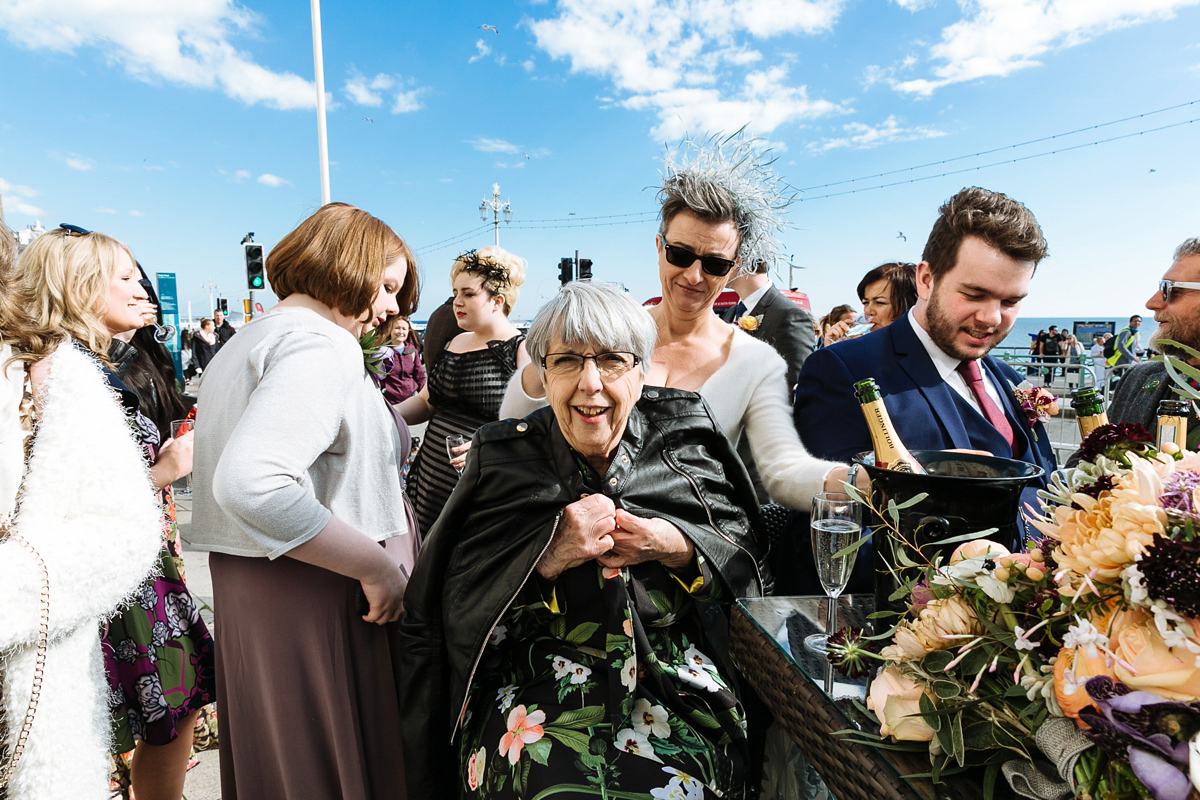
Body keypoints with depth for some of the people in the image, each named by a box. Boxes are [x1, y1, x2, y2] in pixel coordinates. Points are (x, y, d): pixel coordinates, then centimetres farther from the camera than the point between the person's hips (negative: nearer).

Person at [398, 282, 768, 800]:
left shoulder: (683, 438, 2)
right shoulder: (505, 459, -2)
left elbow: (743, 557, 6)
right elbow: (458, 608, -5)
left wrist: (677, 548, -13)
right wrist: (550, 556, -19)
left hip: (675, 675, 2)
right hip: (541, 680, -1)